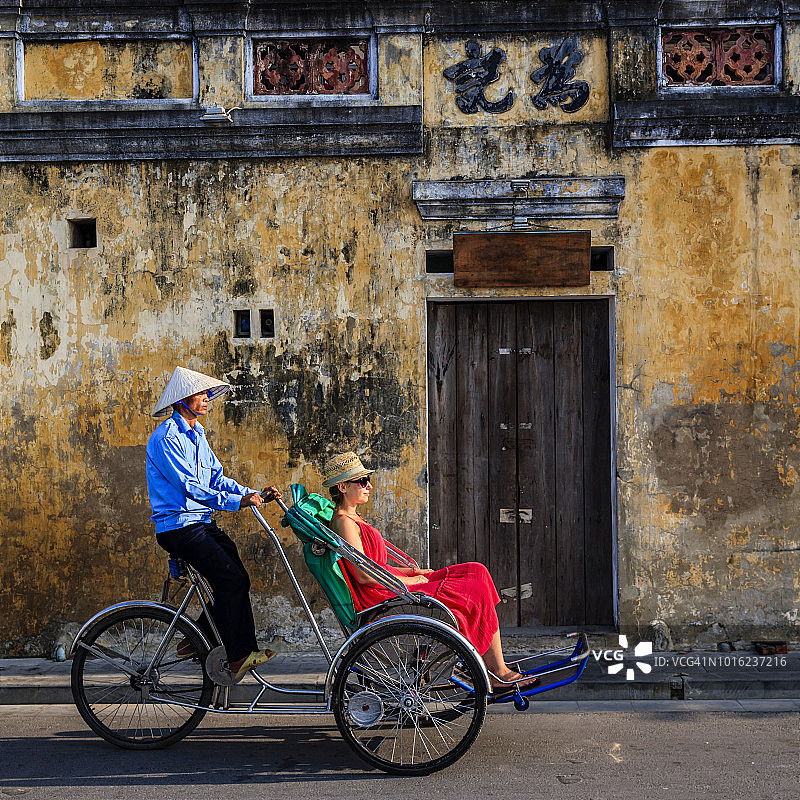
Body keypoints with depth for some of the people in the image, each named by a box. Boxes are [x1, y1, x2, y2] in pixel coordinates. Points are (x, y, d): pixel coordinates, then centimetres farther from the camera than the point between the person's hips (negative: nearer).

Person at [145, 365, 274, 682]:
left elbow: (216, 478, 13)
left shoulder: (196, 433, 15)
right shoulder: (166, 437, -15)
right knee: (231, 581, -16)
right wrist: (237, 502, -27)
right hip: (178, 526, -9)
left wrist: (251, 493, -1)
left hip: (202, 522, 9)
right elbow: (189, 487, -22)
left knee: (236, 580, 1)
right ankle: (238, 656, -8)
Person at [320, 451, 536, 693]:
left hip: (388, 588, 10)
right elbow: (363, 575, -19)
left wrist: (414, 572, 10)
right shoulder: (344, 522, -13)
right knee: (475, 595, -11)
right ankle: (499, 674, -2)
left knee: (475, 573, 3)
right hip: (382, 597, -10)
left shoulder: (352, 519, 18)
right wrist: (409, 580, -10)